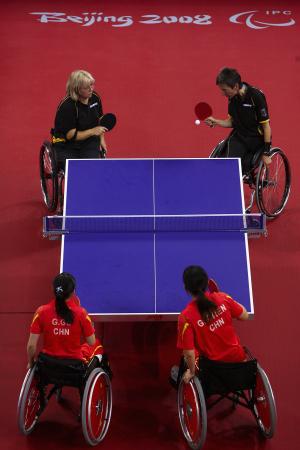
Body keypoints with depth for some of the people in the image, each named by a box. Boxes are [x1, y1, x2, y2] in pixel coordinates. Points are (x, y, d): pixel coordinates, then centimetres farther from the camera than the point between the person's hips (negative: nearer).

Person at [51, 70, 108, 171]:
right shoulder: (66, 106, -20)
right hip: (66, 146, -4)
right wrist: (92, 131, -23)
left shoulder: (95, 98, -3)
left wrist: (101, 139, 10)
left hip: (89, 143, 4)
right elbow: (70, 135, -18)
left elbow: (99, 120, 17)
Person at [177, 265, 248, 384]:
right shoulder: (223, 298, -16)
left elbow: (189, 353, -20)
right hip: (236, 357, 3)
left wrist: (191, 372, -1)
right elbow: (245, 316, 0)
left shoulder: (186, 316, -24)